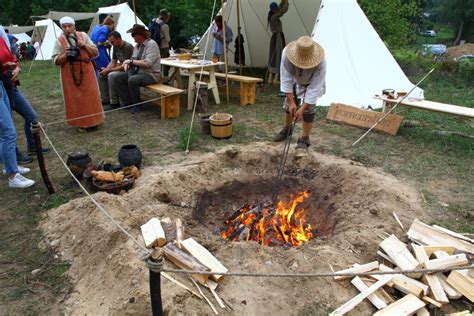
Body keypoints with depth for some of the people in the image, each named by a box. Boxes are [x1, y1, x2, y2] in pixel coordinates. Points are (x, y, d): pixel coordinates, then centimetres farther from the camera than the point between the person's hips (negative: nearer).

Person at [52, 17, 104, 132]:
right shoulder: (59, 41, 1)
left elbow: (95, 53, 5)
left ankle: (93, 121, 20)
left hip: (86, 72, 1)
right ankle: (81, 123, 13)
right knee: (75, 99, 2)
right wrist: (65, 54, -16)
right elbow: (56, 61, 0)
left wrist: (85, 46, -10)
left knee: (90, 97, 5)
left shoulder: (83, 36, 4)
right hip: (70, 75, -1)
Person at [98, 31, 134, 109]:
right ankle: (105, 100, 4)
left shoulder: (128, 47, -20)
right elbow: (113, 62, 12)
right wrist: (106, 69, -8)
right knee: (101, 75, -2)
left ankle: (114, 103, -22)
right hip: (120, 69, 9)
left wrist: (109, 70, -22)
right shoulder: (115, 47, 7)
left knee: (111, 75, -31)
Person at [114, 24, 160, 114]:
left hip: (150, 74, -9)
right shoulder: (137, 46, 12)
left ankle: (137, 105, -13)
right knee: (118, 77, -2)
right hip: (137, 72, 9)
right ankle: (127, 102, 1)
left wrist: (131, 61, -15)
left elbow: (147, 63, -25)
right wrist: (127, 64, -6)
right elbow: (133, 60, 18)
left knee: (132, 80, -33)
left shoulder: (151, 44, -15)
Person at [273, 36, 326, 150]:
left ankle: (305, 139, -1)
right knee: (289, 104, 8)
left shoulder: (320, 62, -41)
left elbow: (314, 88, -37)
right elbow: (286, 79, -30)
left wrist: (302, 109, -38)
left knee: (309, 108, -13)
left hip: (311, 83, -2)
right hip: (295, 80, 2)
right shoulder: (287, 53, -37)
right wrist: (291, 102, -32)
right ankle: (287, 129, 35)